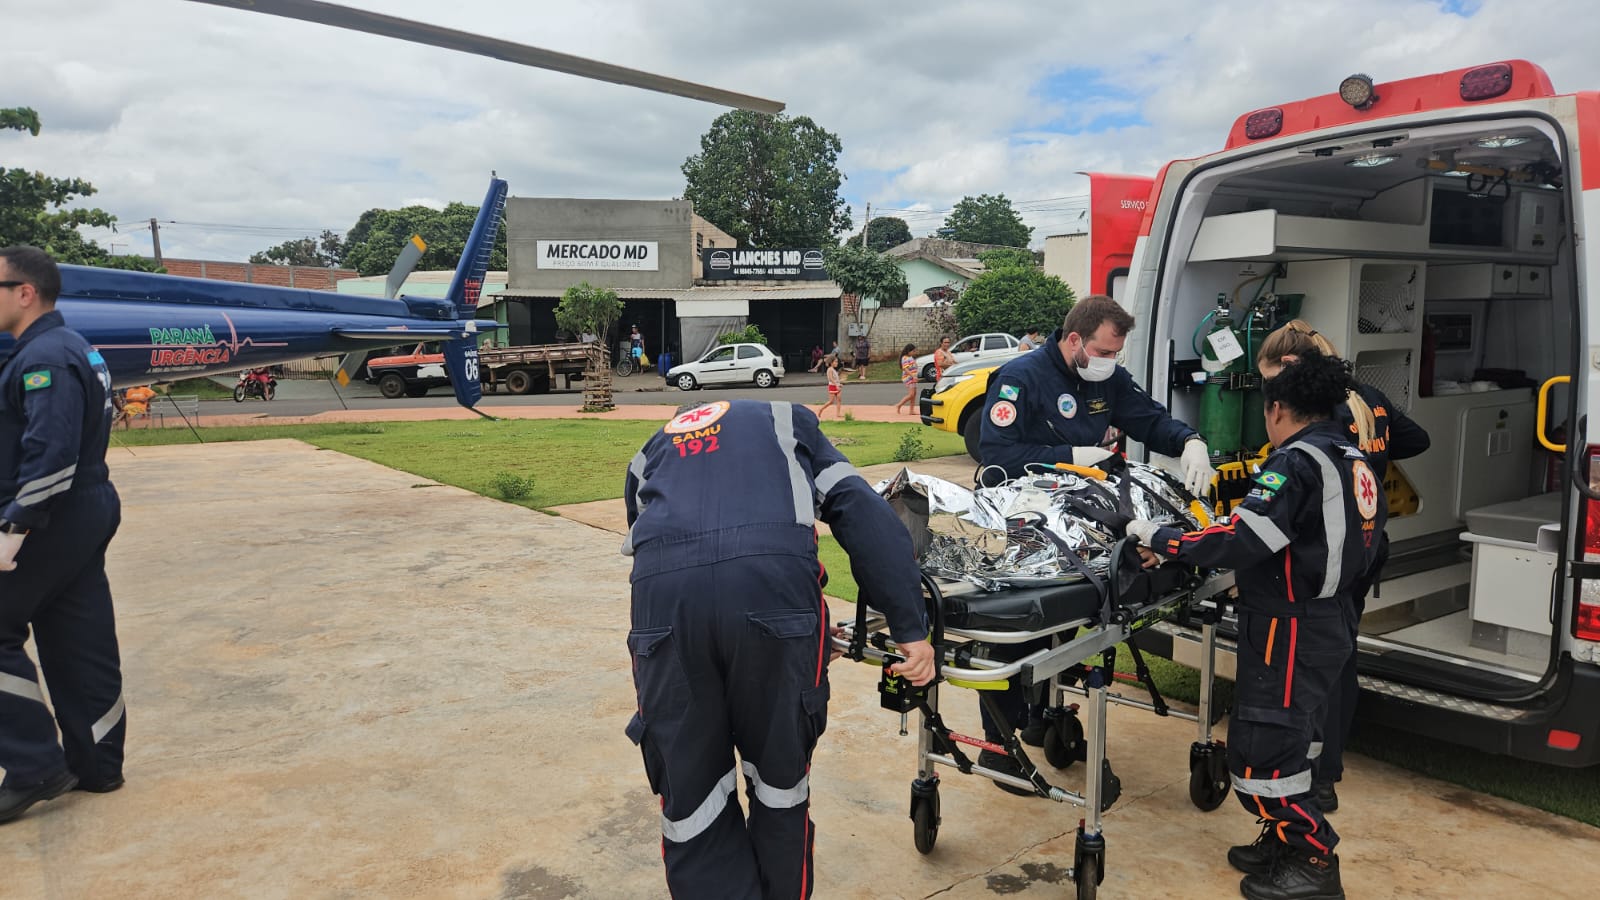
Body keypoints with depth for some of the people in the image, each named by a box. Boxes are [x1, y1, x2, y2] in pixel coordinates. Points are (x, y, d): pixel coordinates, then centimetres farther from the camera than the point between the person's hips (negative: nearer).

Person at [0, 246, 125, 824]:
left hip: (50, 522, -10)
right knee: (79, 644, 13)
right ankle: (96, 765, 21)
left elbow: (51, 454, -26)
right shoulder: (71, 348, 15)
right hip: (84, 516, 10)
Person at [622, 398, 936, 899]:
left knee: (690, 800, 16)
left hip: (661, 593, 2)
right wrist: (911, 629, 10)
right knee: (780, 784, 19)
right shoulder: (786, 421, 31)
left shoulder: (650, 454, 37)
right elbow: (864, 515, 15)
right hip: (773, 585, -1)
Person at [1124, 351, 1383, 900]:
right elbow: (1339, 545, 17)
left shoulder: (1298, 462, -18)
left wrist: (1164, 541, -19)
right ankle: (1287, 841, 30)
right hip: (1327, 624, 10)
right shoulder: (1356, 465, 11)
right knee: (1287, 740, 20)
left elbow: (1242, 540, -28)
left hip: (1289, 632, -10)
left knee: (1261, 751, -2)